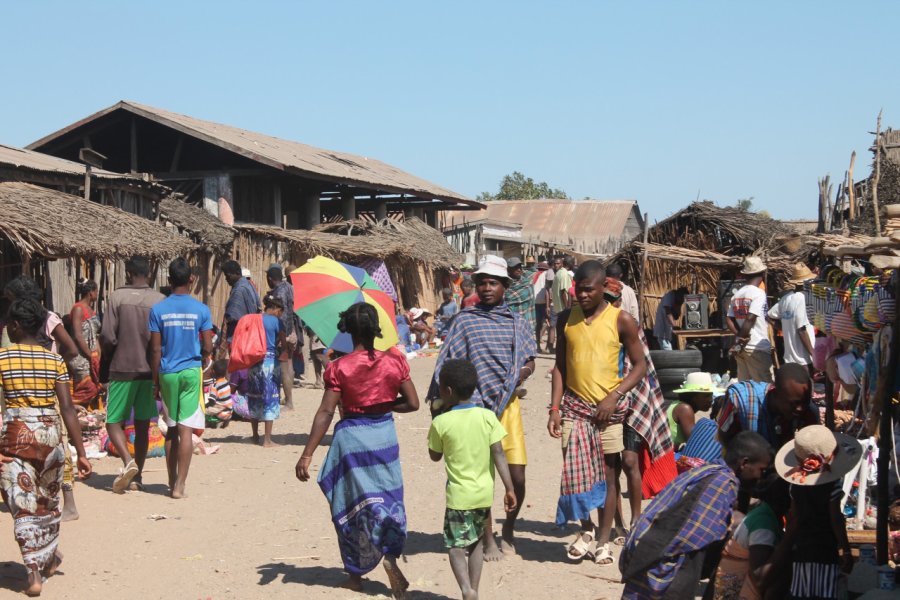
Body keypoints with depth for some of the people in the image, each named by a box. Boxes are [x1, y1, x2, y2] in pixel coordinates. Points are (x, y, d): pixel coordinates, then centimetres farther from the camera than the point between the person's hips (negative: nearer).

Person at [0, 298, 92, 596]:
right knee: (47, 499, 22)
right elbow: (67, 408, -3)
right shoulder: (55, 360, 0)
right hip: (50, 432, 3)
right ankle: (50, 555, 38)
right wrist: (81, 453, -2)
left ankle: (35, 573, -3)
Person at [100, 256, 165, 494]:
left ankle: (128, 462, -17)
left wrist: (111, 358, 8)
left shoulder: (117, 297, -6)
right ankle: (137, 477, 14)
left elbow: (107, 336, -10)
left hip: (122, 369, -2)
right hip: (150, 370, 2)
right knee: (142, 425, 11)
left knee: (114, 421, 6)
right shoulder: (160, 300, -1)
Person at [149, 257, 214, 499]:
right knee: (186, 429, -2)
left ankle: (172, 483, 18)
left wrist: (155, 380, 7)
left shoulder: (158, 310, -2)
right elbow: (207, 347, -3)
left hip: (167, 373, 2)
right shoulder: (201, 310, -4)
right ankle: (180, 486, -6)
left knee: (172, 429, 12)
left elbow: (155, 349, -1)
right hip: (191, 371, -2)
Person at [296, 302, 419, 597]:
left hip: (351, 436, -1)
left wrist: (307, 455, -13)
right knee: (388, 496, 16)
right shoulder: (394, 361, -6)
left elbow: (325, 412, -14)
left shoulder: (339, 368, -11)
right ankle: (390, 555, -7)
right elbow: (412, 404, -4)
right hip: (384, 434, 1)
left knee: (351, 504, 12)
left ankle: (356, 573, 20)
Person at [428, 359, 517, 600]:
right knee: (477, 543, 19)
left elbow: (435, 456, 5)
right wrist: (509, 489, -2)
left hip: (459, 494, -4)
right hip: (484, 492, 4)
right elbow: (499, 455, -6)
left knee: (456, 545, 2)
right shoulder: (487, 417, -4)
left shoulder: (441, 423, -10)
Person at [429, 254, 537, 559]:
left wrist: (524, 372, -7)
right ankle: (487, 538, 20)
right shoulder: (464, 321, 0)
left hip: (508, 405, 2)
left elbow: (529, 361, 14)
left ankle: (509, 528, 27)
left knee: (517, 477, 1)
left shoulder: (516, 322, 8)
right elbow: (447, 366, 1)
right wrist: (440, 401, -4)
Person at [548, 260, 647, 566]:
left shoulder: (621, 320, -4)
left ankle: (603, 540, 19)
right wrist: (555, 408, 1)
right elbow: (560, 365, 9)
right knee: (574, 472, 0)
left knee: (608, 474, 6)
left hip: (608, 409, -2)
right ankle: (586, 529, 23)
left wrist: (614, 397, -13)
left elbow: (640, 365, -2)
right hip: (573, 406, 2)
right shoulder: (566, 318, 6)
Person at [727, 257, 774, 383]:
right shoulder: (759, 293, -12)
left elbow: (729, 320, 3)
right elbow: (750, 319, -20)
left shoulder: (737, 294, 9)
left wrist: (739, 336, -6)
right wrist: (740, 343, -14)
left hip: (742, 349, 7)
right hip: (758, 348, -7)